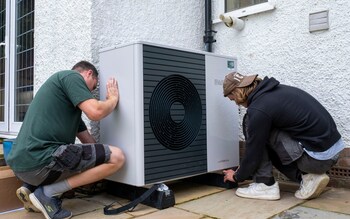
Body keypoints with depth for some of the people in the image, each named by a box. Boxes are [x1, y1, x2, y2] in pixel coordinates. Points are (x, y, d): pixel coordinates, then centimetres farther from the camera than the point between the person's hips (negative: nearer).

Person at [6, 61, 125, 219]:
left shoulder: (71, 103, 27)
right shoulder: (71, 76, 1)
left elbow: (87, 140, 29)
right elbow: (95, 112, -15)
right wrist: (114, 98, 6)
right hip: (39, 160, -10)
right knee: (117, 157, -7)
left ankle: (31, 186, 13)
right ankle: (48, 193, -7)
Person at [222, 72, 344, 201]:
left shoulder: (258, 110, -17)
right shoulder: (276, 90, 12)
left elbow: (254, 151, -7)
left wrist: (237, 176, 12)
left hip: (318, 157, -9)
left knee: (250, 123, -4)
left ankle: (265, 185, 2)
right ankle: (307, 176, 10)